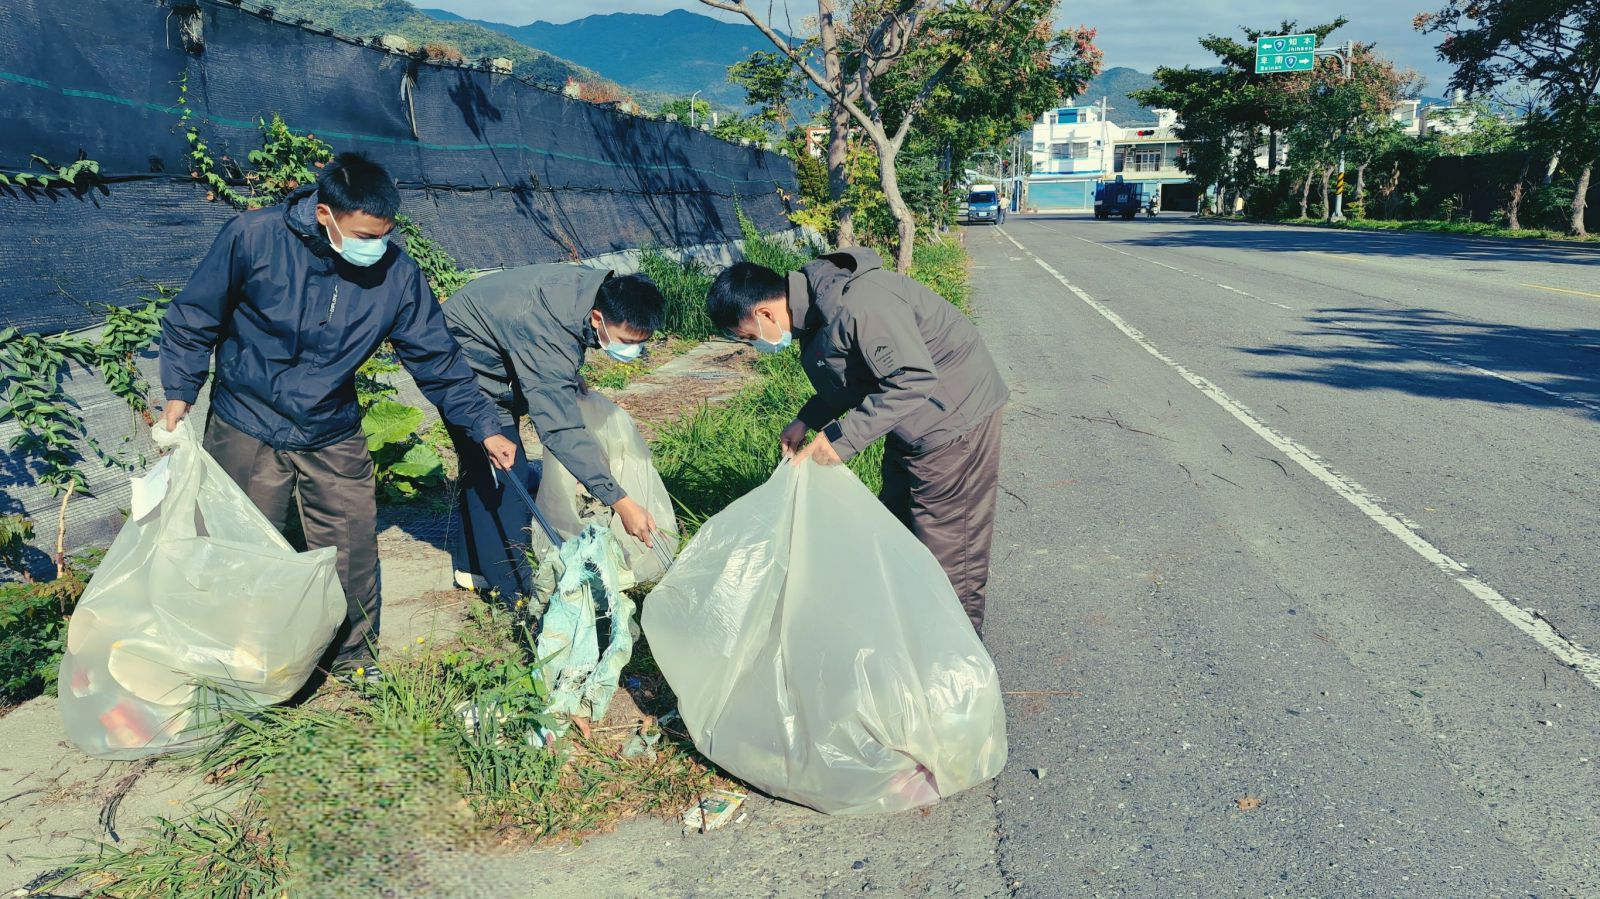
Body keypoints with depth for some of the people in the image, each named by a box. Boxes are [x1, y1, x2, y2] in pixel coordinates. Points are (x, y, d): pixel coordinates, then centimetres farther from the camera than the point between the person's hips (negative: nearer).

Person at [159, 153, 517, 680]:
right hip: (247, 432, -2)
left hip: (335, 438, 2)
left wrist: (483, 426, -6)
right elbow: (193, 319, -5)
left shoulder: (396, 274, -12)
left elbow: (435, 357, -4)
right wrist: (179, 392, -7)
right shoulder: (251, 239, -18)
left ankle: (355, 656, 30)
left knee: (353, 552, 6)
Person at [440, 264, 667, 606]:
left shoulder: (601, 288, -16)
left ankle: (475, 565, 31)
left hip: (495, 358, 9)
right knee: (499, 471, -11)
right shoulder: (549, 335, -41)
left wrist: (571, 379, 1)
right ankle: (515, 591, -3)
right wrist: (620, 502, -48)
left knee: (482, 464, 17)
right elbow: (562, 430, -44)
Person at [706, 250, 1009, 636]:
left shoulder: (855, 304, -32)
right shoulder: (814, 305, 0)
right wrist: (807, 421, 2)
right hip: (912, 424, 10)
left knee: (946, 544, 0)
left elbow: (915, 382, -34)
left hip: (955, 413, -10)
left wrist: (843, 436, -30)